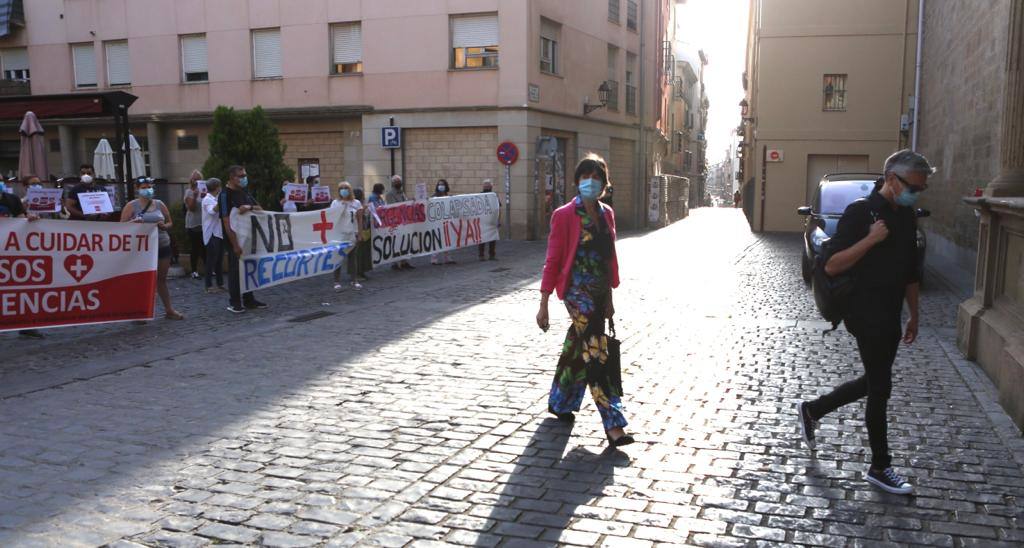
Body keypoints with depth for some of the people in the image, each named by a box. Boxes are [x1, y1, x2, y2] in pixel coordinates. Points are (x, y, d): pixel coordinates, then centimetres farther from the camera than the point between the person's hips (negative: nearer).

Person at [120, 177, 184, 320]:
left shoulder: (159, 204, 11)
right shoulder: (131, 206, 1)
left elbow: (170, 222, 16)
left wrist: (164, 226, -6)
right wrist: (133, 222, -23)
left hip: (162, 245, 3)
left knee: (162, 279, 9)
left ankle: (169, 310, 14)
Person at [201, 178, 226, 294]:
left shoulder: (215, 198, 16)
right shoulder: (207, 199, -11)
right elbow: (212, 211, -30)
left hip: (218, 232, 9)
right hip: (211, 233, -9)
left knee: (219, 259, 12)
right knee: (211, 260, -6)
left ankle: (220, 284, 19)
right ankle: (209, 286, -1)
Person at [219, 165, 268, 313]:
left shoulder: (244, 193, 11)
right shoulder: (225, 195, -12)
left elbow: (260, 209, 9)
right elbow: (227, 222, -18)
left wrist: (249, 207, -16)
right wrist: (235, 244, -24)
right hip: (236, 240, -7)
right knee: (235, 270, -1)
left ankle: (249, 300, 23)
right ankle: (234, 303, 8)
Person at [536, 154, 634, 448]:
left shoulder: (606, 214, 10)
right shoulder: (565, 215, -9)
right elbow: (553, 260, -9)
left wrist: (609, 299, 19)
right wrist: (544, 305, -10)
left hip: (598, 292, 7)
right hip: (577, 292, -7)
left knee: (577, 350, 18)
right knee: (596, 355, -11)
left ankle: (559, 402, 37)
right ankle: (614, 426, -10)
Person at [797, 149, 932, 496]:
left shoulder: (907, 217, 10)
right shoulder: (861, 212, -14)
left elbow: (910, 271, 18)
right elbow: (832, 266, -17)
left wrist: (913, 315, 19)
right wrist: (871, 239, -25)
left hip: (890, 316, 8)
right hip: (866, 314, -8)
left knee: (873, 382, 16)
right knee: (880, 388, -1)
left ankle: (812, 410, 34)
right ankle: (880, 469, 12)